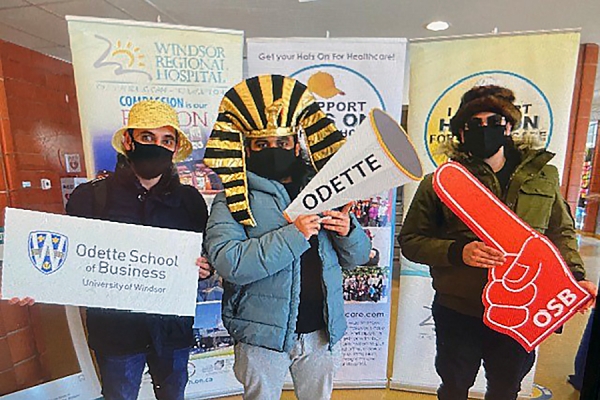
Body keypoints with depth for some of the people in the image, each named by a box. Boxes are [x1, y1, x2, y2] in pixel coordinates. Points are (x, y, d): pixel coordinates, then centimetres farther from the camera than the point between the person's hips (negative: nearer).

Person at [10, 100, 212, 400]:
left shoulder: (190, 200, -2)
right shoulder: (90, 196, -7)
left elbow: (208, 257, 6)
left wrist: (204, 268, -14)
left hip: (173, 330, 2)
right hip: (115, 330, -1)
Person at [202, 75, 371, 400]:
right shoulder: (232, 200, -9)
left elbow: (357, 257, 6)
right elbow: (227, 262, -24)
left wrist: (348, 231, -15)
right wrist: (294, 235, -28)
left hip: (322, 330, 4)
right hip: (263, 334, -3)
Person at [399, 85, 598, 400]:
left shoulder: (543, 176, 1)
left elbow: (561, 231, 13)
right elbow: (410, 240, -10)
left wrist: (575, 275, -2)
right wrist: (458, 252, -24)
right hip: (458, 312, -3)